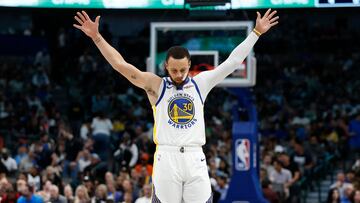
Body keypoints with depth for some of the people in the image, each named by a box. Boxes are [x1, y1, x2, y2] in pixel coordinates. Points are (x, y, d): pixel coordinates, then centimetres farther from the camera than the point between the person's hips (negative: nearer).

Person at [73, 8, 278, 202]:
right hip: (166, 158, -2)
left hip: (195, 159, 2)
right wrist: (96, 37, -9)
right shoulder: (156, 85, 4)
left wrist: (256, 32, 12)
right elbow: (121, 65, -2)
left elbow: (232, 62, 12)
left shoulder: (201, 83, 11)